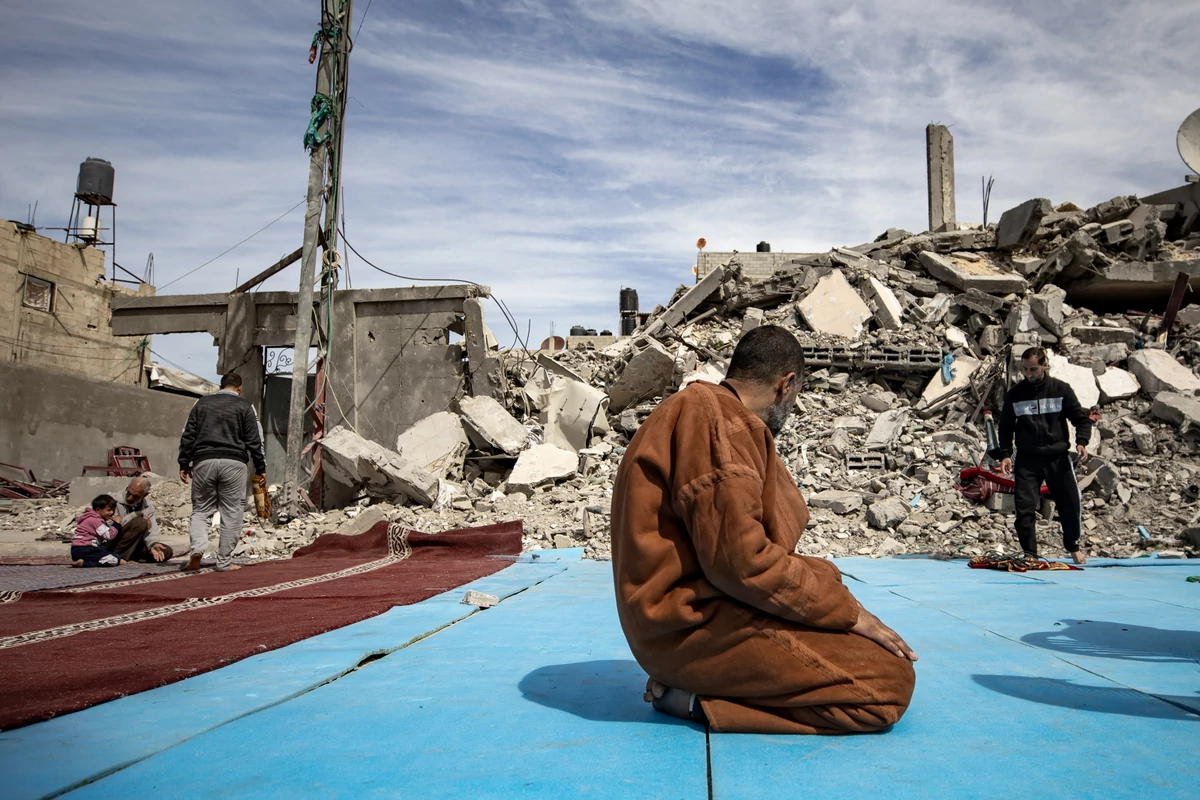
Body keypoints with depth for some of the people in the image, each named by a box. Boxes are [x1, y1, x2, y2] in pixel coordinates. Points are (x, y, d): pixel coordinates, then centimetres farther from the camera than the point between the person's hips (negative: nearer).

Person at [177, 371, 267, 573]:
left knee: (201, 509, 12)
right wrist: (260, 468, 7)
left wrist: (184, 464, 15)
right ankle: (225, 562, 4)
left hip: (204, 461, 2)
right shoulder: (245, 406, 7)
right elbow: (254, 440, 3)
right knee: (231, 513, 3)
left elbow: (188, 436, 12)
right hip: (233, 463, -2)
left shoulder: (202, 403, 15)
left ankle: (197, 548, -13)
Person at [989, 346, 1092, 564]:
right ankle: (1029, 554, 6)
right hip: (1026, 460, 0)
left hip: (1058, 458, 0)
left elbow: (1081, 418, 5)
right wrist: (1005, 454, -2)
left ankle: (1073, 546, 32)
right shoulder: (1014, 394, 2)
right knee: (1024, 509, -7)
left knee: (1071, 505, 6)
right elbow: (1005, 427, 9)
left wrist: (1081, 442, -11)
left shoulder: (1061, 389, 0)